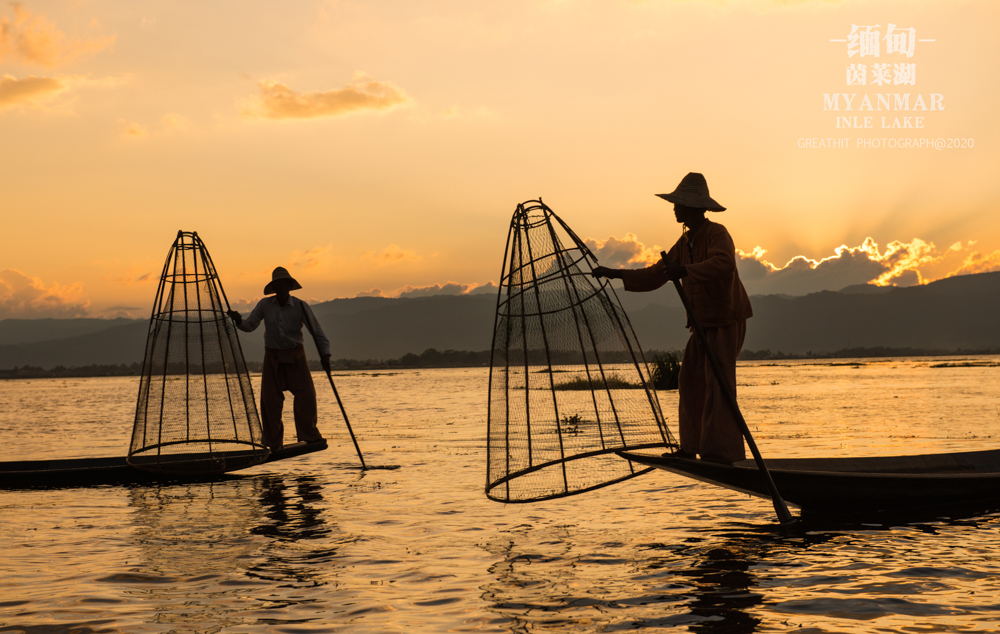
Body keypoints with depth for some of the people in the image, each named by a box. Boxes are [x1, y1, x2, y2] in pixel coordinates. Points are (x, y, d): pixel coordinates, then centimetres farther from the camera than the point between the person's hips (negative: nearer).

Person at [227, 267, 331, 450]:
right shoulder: (265, 305, -5)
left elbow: (317, 332, -11)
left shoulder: (300, 306, -10)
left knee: (306, 394, -11)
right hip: (272, 357, 1)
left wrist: (325, 355, -24)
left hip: (295, 356, -1)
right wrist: (239, 321, -26)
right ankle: (274, 444, 8)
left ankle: (309, 436, 3)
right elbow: (249, 326, -3)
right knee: (270, 399, -2)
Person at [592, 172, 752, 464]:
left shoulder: (717, 233, -14)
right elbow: (654, 277, 15)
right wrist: (616, 274, 8)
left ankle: (721, 452, -13)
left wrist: (685, 270, -46)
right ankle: (692, 446, 16)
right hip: (703, 322, 9)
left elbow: (723, 264, -36)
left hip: (727, 320, -9)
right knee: (691, 380, 9)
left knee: (718, 383, -13)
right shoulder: (684, 243, 11)